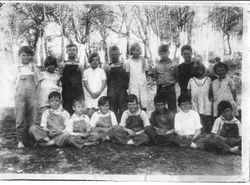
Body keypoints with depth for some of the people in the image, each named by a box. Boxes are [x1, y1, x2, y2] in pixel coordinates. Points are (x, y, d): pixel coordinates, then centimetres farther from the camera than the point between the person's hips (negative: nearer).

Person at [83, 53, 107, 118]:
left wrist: (99, 92, -12)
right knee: (90, 113, -8)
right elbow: (85, 83, 3)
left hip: (100, 95, 0)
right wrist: (91, 93, -11)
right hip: (89, 95, 0)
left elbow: (104, 82, 2)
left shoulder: (101, 71, 9)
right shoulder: (86, 71, 9)